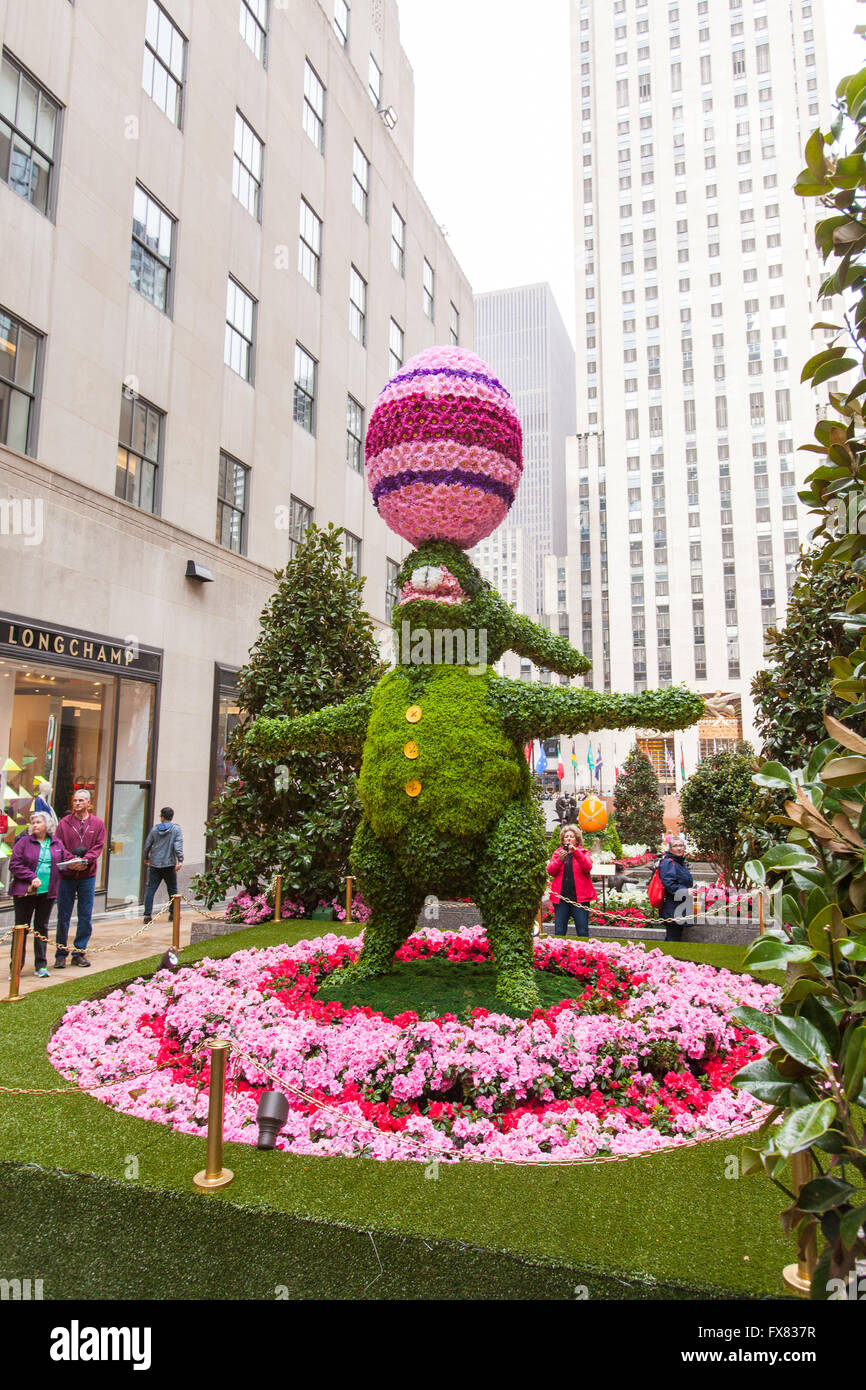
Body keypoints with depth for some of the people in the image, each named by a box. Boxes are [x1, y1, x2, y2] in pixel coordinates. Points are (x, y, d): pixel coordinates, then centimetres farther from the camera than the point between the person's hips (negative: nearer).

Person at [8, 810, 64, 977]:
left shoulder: (57, 844, 9)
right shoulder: (24, 841, -1)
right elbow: (14, 865, -5)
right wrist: (32, 877, -15)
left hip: (47, 893, 2)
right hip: (24, 892, -2)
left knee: (42, 928, 9)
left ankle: (41, 965, 16)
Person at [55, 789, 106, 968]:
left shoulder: (98, 823, 4)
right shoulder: (64, 822, 3)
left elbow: (99, 846, -1)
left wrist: (85, 860, -18)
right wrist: (71, 860, -19)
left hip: (88, 875, 1)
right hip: (67, 874, -1)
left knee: (86, 917, 5)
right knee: (63, 916, 4)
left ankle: (79, 953, 15)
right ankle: (61, 954, 15)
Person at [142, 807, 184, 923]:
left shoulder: (155, 829, 6)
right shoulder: (176, 829, -1)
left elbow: (147, 845, 11)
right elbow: (178, 845, -13)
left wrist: (146, 858, 27)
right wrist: (180, 859, -18)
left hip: (154, 864, 2)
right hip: (169, 864, -2)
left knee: (150, 889, 3)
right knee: (172, 889, 9)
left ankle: (147, 914, -4)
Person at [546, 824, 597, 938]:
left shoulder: (583, 853, 9)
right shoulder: (557, 853, 13)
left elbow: (587, 868, -10)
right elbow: (550, 871, 2)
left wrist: (575, 852, -19)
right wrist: (560, 859, -14)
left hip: (580, 897, -2)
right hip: (560, 897, 2)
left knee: (583, 932, -2)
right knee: (559, 932, 3)